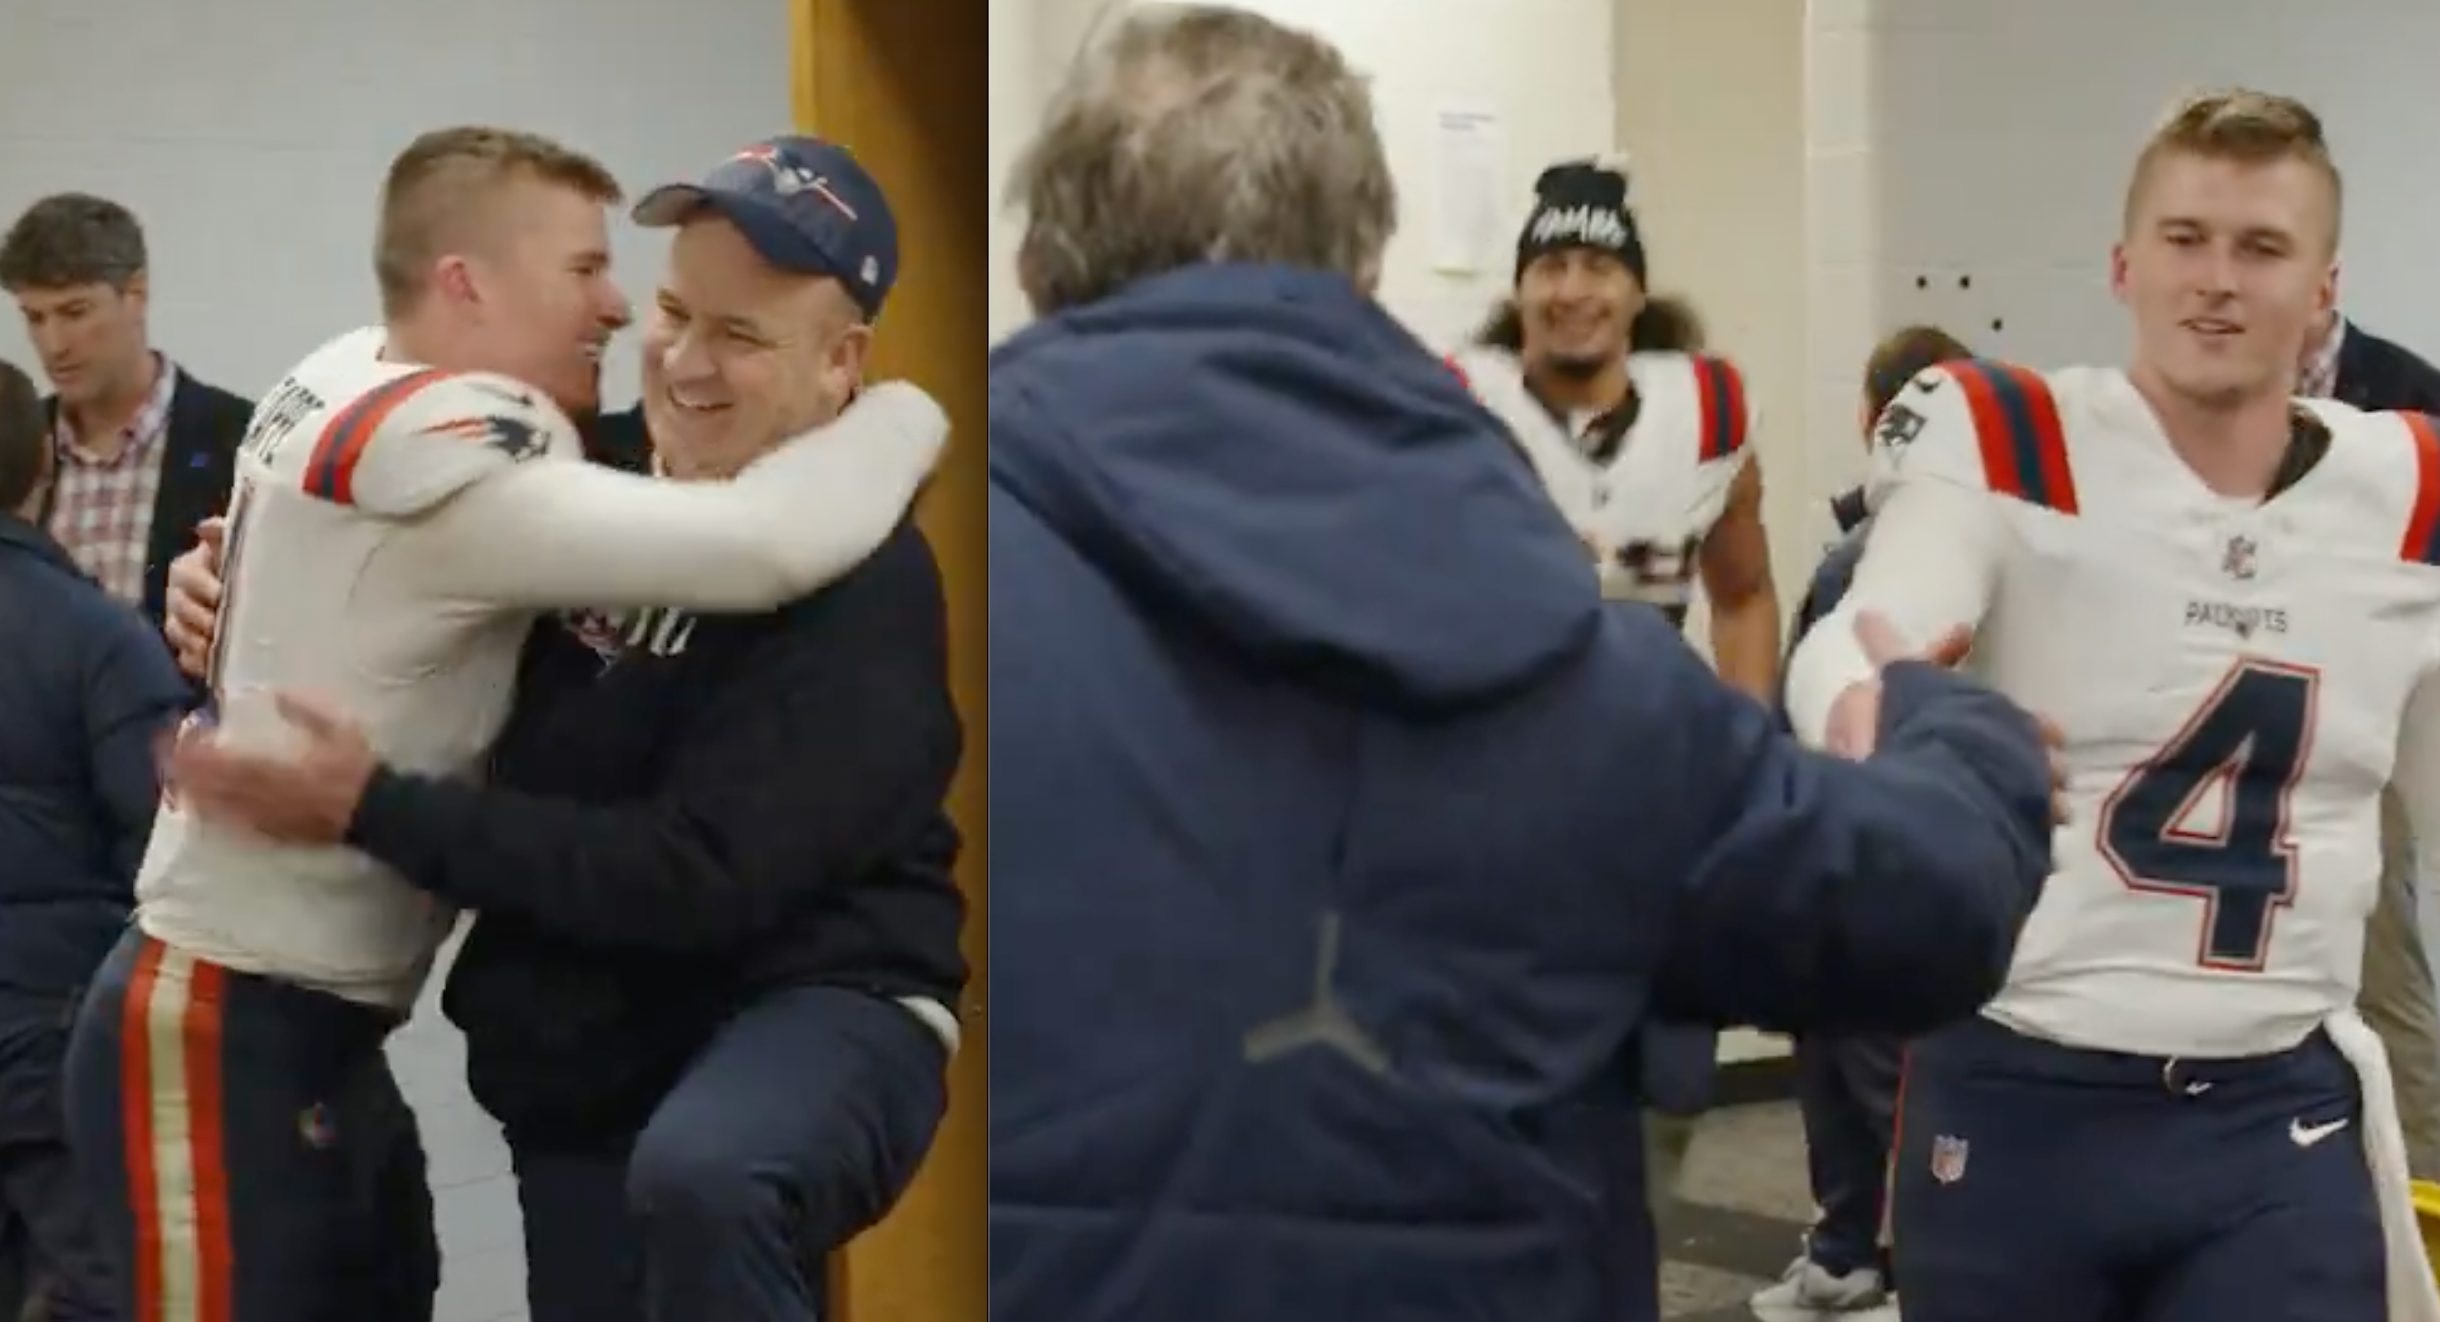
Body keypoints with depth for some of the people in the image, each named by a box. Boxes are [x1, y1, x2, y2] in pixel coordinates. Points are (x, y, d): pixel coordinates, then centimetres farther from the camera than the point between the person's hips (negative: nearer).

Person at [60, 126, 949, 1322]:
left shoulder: (352, 372, 4)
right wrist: (925, 392, -16)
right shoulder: (434, 463, -24)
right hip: (230, 1039, -10)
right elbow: (772, 547, -32)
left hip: (313, 1020, 10)